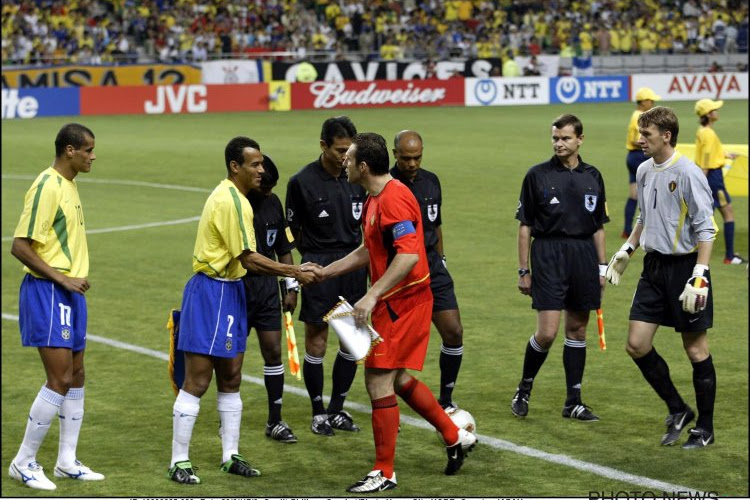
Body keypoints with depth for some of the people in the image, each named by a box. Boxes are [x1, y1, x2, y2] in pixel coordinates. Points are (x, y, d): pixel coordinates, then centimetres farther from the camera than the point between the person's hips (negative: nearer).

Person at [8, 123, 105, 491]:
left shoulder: (69, 185, 12)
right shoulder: (47, 187, -16)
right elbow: (20, 247, -19)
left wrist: (76, 279, 11)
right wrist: (62, 279, -18)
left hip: (69, 292, 9)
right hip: (47, 293, -9)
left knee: (76, 376, 11)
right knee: (59, 379, -10)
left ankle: (67, 461, 20)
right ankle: (24, 463, 1)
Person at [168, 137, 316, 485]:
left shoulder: (231, 196, 13)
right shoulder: (231, 201, -19)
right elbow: (249, 259, -20)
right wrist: (294, 272, -16)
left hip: (228, 291, 10)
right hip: (211, 292, -10)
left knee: (230, 378, 13)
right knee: (197, 381, -5)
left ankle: (230, 456, 21)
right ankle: (179, 462, 1)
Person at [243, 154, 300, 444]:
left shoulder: (273, 203, 7)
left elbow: (283, 248, 16)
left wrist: (291, 288, 13)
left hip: (267, 288, 5)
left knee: (273, 351, 3)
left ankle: (275, 421, 11)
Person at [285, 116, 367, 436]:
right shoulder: (302, 182, -7)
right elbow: (294, 230, 1)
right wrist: (314, 257, 1)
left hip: (354, 264, 4)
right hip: (319, 266, -4)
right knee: (316, 343, -1)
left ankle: (337, 409, 20)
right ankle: (318, 413, 14)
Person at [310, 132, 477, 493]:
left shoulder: (393, 199, -20)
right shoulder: (375, 199, 13)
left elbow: (408, 255, -29)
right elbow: (369, 251, 24)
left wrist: (372, 296, -30)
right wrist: (325, 272, 23)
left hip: (402, 304, -10)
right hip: (394, 303, 10)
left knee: (378, 380, -6)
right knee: (397, 379, 17)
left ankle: (384, 472, 2)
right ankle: (455, 436, 29)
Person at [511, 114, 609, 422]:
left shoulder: (592, 176, 9)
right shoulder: (538, 175, -1)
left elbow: (598, 227, 14)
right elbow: (525, 226, 1)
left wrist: (602, 267, 10)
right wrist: (523, 270, -2)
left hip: (584, 255, 4)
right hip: (548, 255, -4)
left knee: (577, 329, 7)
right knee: (547, 333, -10)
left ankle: (573, 403, 14)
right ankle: (524, 389, 12)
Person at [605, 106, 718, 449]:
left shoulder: (687, 173, -17)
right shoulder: (644, 171, 7)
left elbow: (706, 230, -17)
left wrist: (699, 278, -22)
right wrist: (627, 250, 17)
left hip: (685, 266, -7)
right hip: (654, 266, 7)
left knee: (695, 349, 2)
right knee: (637, 344, 2)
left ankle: (705, 428, 16)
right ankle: (678, 410, 19)